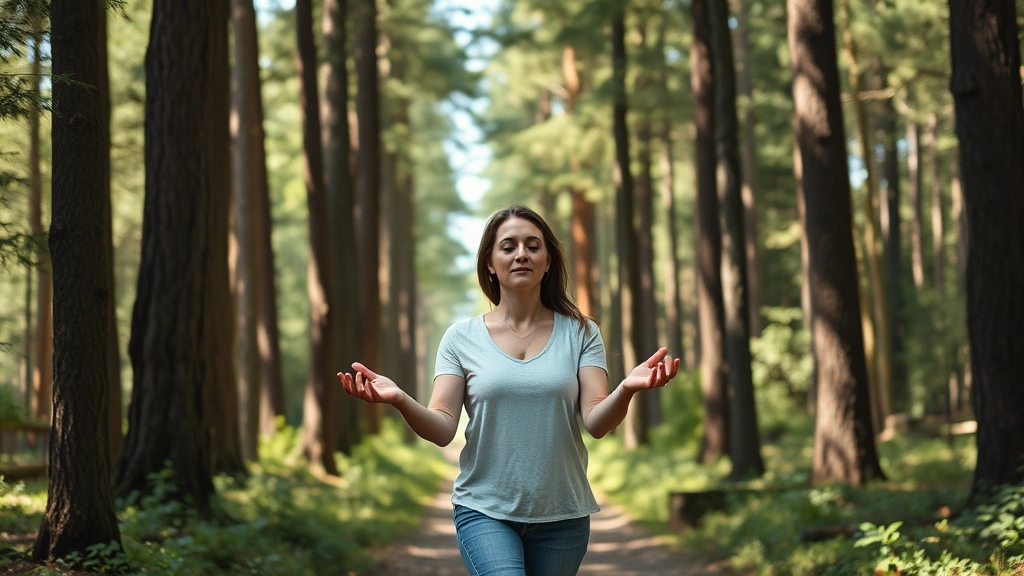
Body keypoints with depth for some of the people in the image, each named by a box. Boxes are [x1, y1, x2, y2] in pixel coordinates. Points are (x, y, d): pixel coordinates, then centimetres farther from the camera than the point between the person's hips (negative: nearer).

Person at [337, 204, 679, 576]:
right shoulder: (462, 338, 2)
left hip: (562, 514, 2)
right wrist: (399, 400, -25)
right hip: (485, 509, -1)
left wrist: (626, 389, -29)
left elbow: (596, 423, -7)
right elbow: (441, 429, -5)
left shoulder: (579, 333, 2)